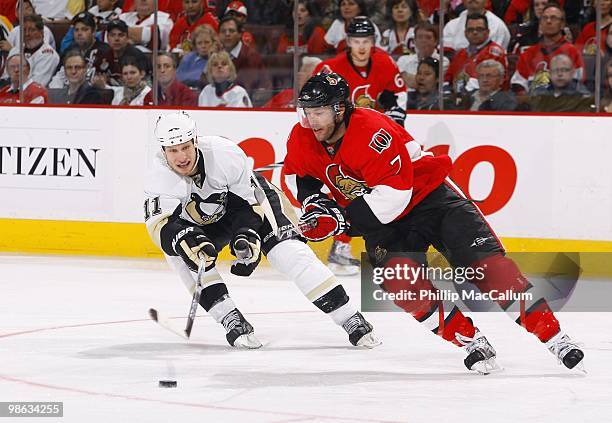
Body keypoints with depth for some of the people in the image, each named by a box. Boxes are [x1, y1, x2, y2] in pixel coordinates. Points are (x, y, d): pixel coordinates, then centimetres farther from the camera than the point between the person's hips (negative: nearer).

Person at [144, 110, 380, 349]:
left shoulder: (224, 153, -32)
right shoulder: (158, 176, -29)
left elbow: (249, 199, -20)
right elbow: (159, 224, -38)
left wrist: (247, 236, -34)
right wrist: (185, 240, -57)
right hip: (203, 225, 2)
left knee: (289, 253, -18)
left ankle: (352, 321, -15)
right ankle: (232, 322, -24)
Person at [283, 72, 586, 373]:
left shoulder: (372, 132, -30)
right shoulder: (302, 140, -8)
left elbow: (393, 195, -33)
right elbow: (304, 174, 16)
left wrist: (342, 217, -33)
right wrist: (313, 202, -3)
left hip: (428, 196, -5)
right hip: (383, 221, 5)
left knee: (483, 261, -16)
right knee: (397, 277, -23)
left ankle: (551, 334, -12)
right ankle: (470, 340, -14)